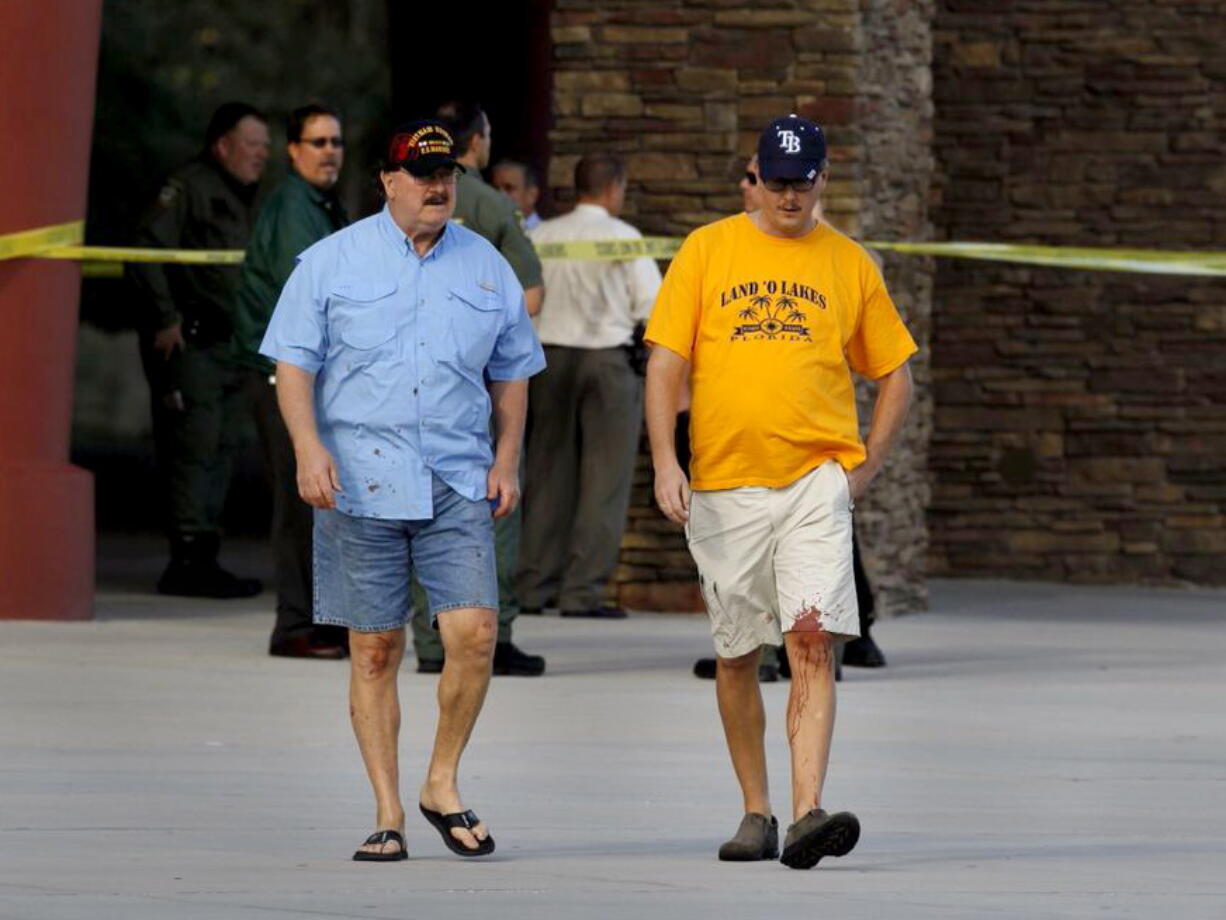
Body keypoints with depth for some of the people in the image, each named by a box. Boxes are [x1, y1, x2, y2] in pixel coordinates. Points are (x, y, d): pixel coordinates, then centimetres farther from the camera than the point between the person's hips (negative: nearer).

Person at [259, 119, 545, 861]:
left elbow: (512, 373, 19)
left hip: (458, 483, 2)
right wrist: (309, 447, -11)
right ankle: (388, 813, 5)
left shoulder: (486, 267, 12)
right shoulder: (333, 262, 5)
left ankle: (443, 783, 7)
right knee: (374, 648, 0)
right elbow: (294, 362, 3)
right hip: (360, 482, -2)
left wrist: (507, 458, 7)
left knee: (475, 631, -12)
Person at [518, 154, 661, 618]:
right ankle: (583, 591, -7)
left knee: (548, 469, 12)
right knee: (604, 475, -1)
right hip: (608, 357, -4)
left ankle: (534, 586, 13)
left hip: (550, 354, 4)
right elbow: (651, 304, -9)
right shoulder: (623, 237, -8)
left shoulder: (541, 236, 3)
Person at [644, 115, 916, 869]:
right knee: (737, 657, 8)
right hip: (723, 487, 1)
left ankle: (808, 813, -23)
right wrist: (665, 461, -7)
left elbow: (896, 375, 15)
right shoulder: (708, 250, 7)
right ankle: (756, 813, 21)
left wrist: (864, 471, 5)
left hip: (816, 484, -1)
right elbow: (666, 362, 4)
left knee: (813, 643, -15)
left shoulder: (849, 264, 8)